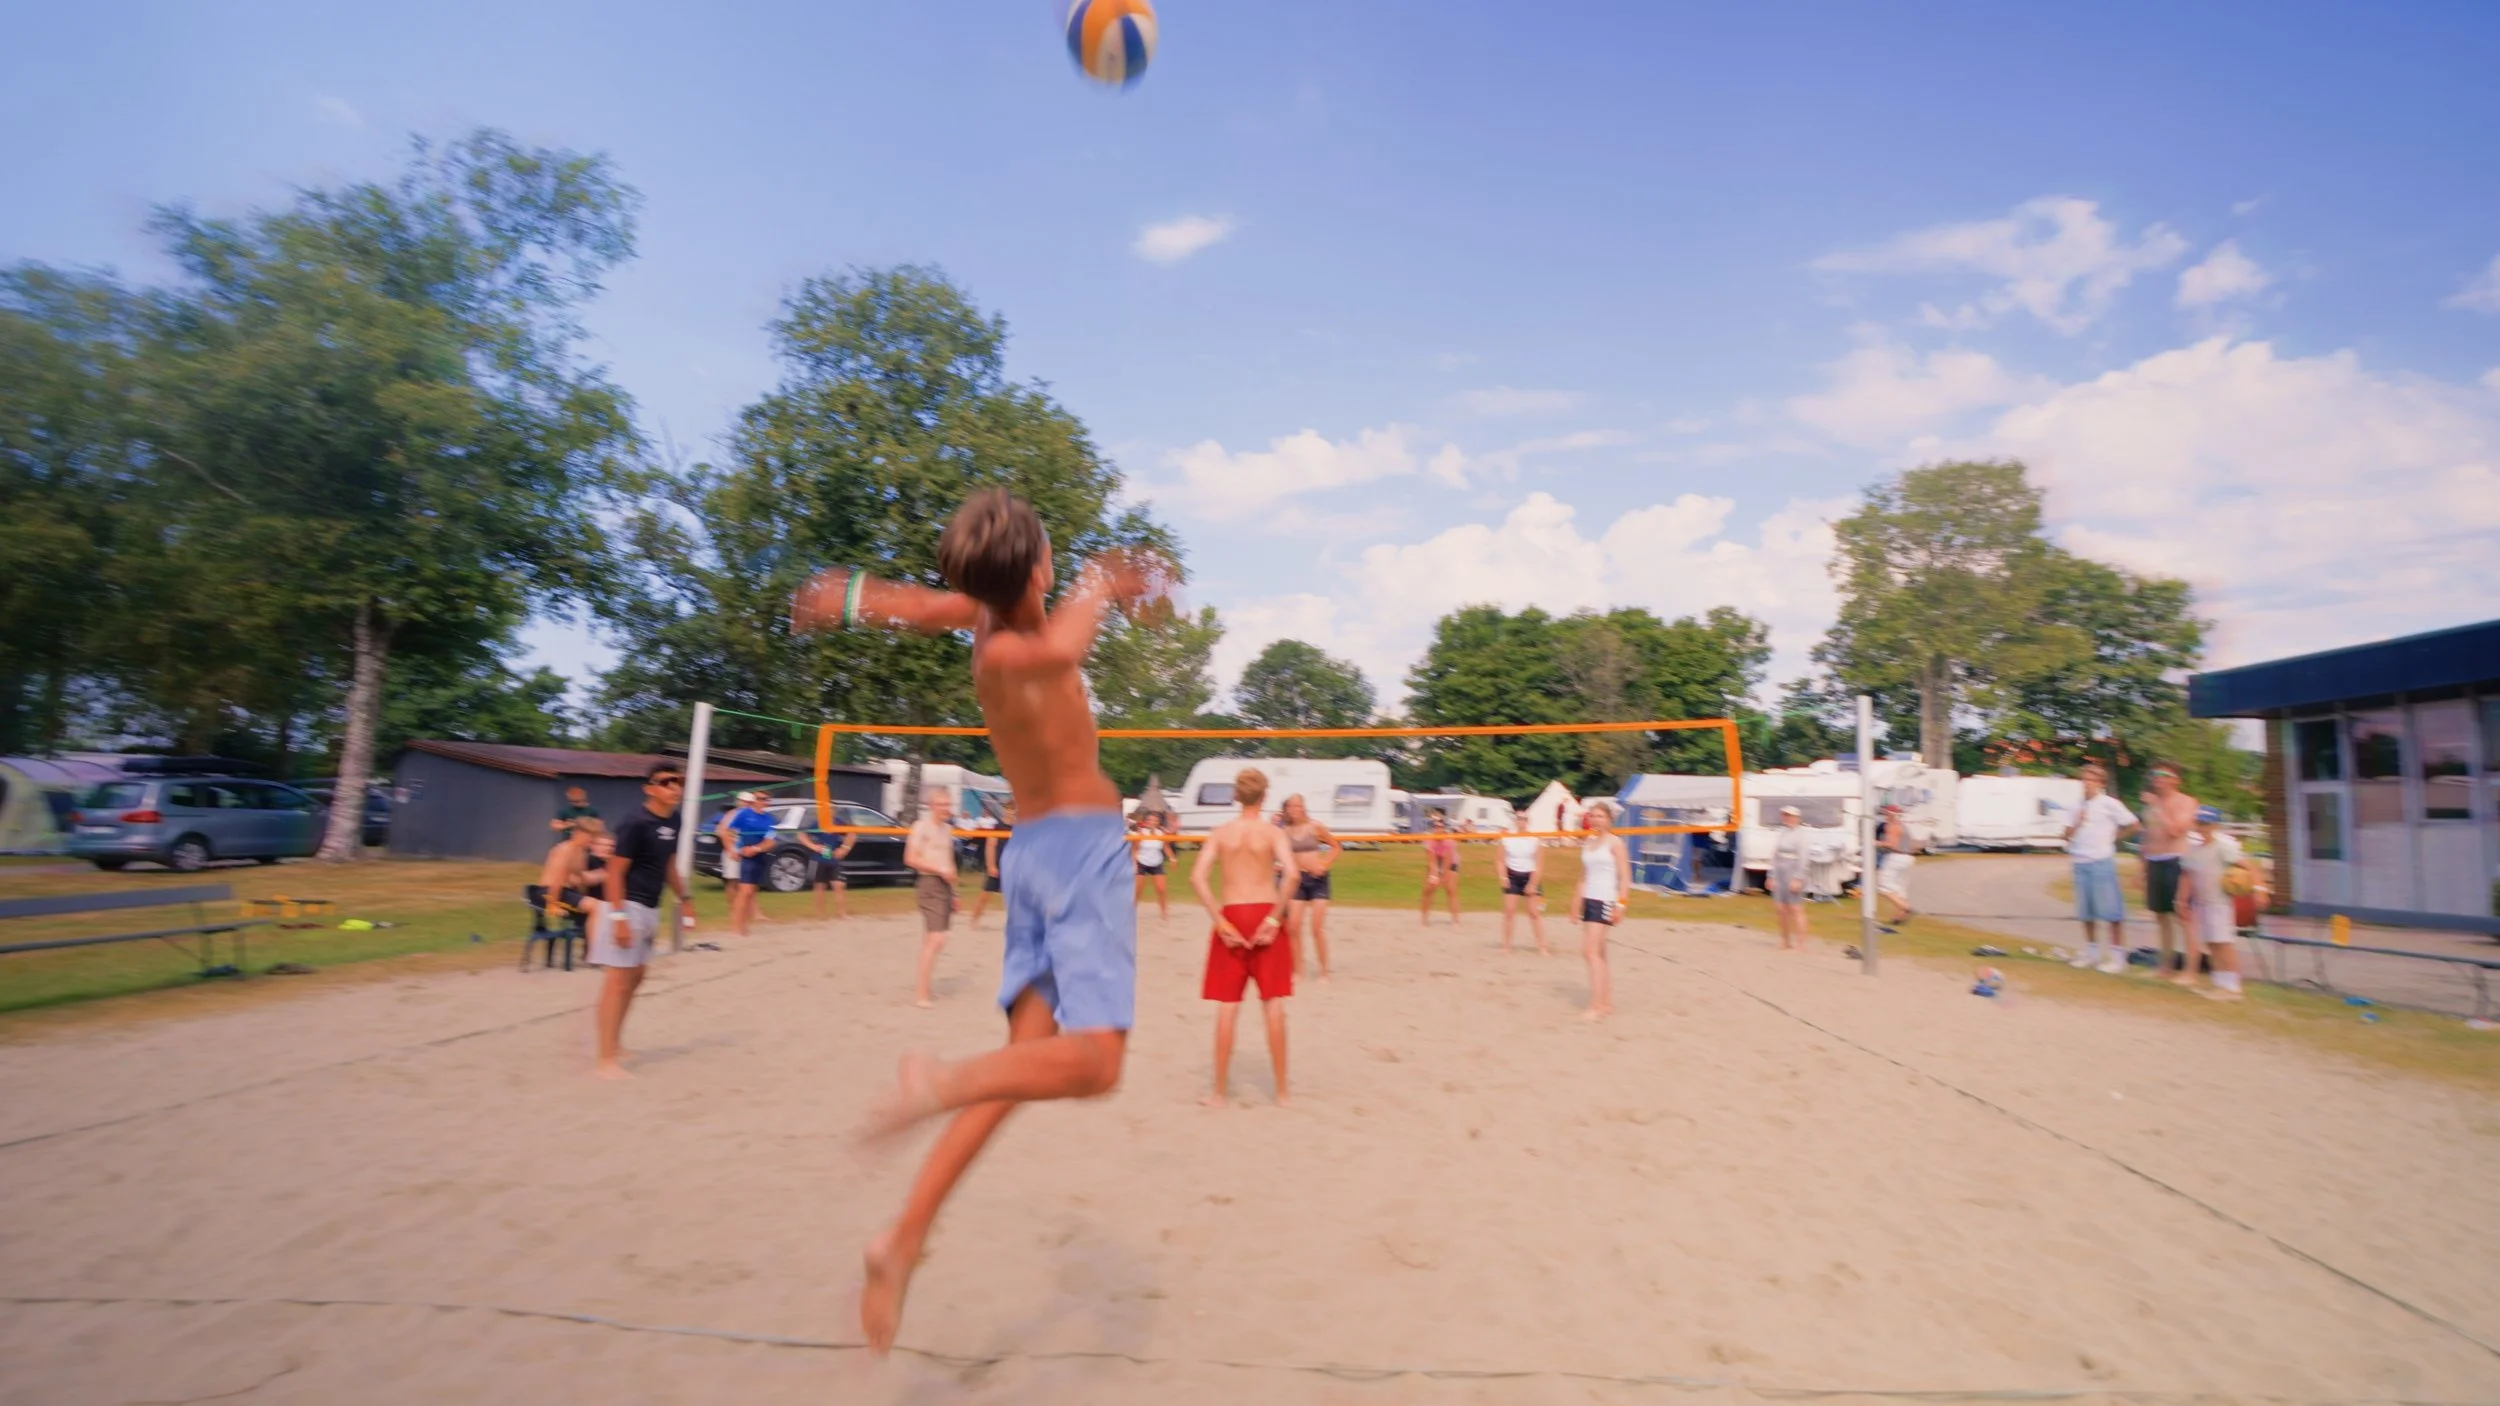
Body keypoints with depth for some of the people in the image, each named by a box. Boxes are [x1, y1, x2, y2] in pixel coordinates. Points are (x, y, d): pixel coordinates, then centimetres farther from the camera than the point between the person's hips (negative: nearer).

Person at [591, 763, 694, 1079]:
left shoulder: (673, 822, 8)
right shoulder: (636, 823, -17)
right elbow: (615, 871, -18)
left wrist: (684, 897, 16)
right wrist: (619, 916, -22)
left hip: (650, 909, 9)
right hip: (628, 907, -9)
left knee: (635, 978, 18)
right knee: (618, 981, -7)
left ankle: (615, 1043, 31)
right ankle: (607, 1059, -3)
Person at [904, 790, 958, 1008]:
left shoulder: (947, 828, 16)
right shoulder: (921, 826, -7)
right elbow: (910, 859, -14)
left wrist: (953, 892, 19)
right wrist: (940, 870, -17)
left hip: (945, 885, 8)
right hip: (929, 884, -8)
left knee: (932, 939, 14)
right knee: (936, 939, -14)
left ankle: (921, 981, 28)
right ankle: (921, 993, -9)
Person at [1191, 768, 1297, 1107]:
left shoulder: (1220, 832, 4)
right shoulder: (1273, 832, -1)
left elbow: (1197, 877, -8)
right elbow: (1291, 872, -19)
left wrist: (1220, 921, -7)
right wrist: (1275, 917, -13)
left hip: (1232, 914, 1)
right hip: (1265, 913, -1)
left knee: (1228, 1005, 8)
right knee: (1273, 1004, 6)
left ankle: (1219, 1092, 14)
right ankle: (1282, 1092, 13)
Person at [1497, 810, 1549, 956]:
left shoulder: (1535, 840, -4)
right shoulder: (1506, 838, 0)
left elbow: (1539, 865, -4)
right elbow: (1501, 860, 3)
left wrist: (1533, 884, -11)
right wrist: (1503, 877, -11)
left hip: (1530, 877, -1)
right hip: (1512, 876, 1)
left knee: (1534, 913, 0)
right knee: (1509, 911, 0)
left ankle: (1542, 946, 4)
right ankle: (1506, 945, 8)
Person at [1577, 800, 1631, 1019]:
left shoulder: (1615, 842, -5)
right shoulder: (1587, 843, 15)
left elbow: (1625, 877, -10)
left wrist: (1621, 904, -18)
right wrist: (1578, 904, 17)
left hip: (1605, 901, -8)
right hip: (1589, 900, 8)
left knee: (1592, 952, -13)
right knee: (1597, 953, 10)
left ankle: (1597, 1006, -11)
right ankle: (1607, 1003, 17)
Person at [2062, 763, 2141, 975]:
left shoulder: (2109, 804, -4)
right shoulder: (2079, 807, 12)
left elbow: (2133, 826, -3)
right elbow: (2068, 835, 11)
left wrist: (2113, 837, 1)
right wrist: (2077, 823, -6)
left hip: (2101, 862, -6)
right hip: (2080, 863, 6)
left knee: (2112, 910, -3)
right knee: (2086, 911, 11)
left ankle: (2117, 956, 1)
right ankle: (2092, 952, 21)